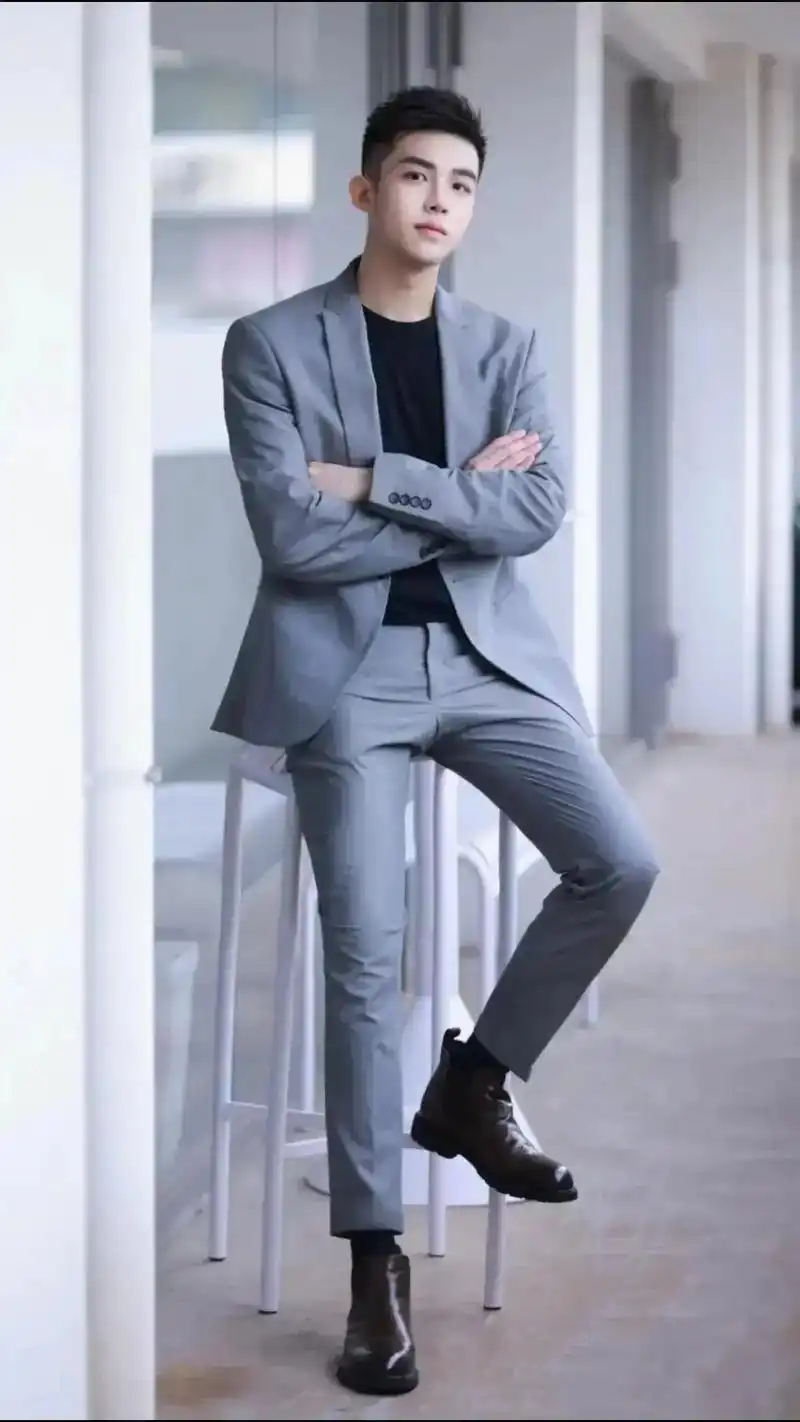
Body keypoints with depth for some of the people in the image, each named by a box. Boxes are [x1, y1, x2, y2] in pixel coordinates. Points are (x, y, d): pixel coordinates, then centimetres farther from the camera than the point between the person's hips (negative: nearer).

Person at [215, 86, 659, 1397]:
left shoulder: (503, 347, 10)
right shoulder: (272, 344, -1)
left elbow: (539, 513, -5)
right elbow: (292, 538, -12)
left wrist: (379, 481, -13)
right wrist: (464, 495, -7)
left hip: (485, 653, 4)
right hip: (346, 667, -4)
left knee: (621, 865, -12)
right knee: (366, 951, -8)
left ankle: (473, 1083, 11)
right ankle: (376, 1258, 0)